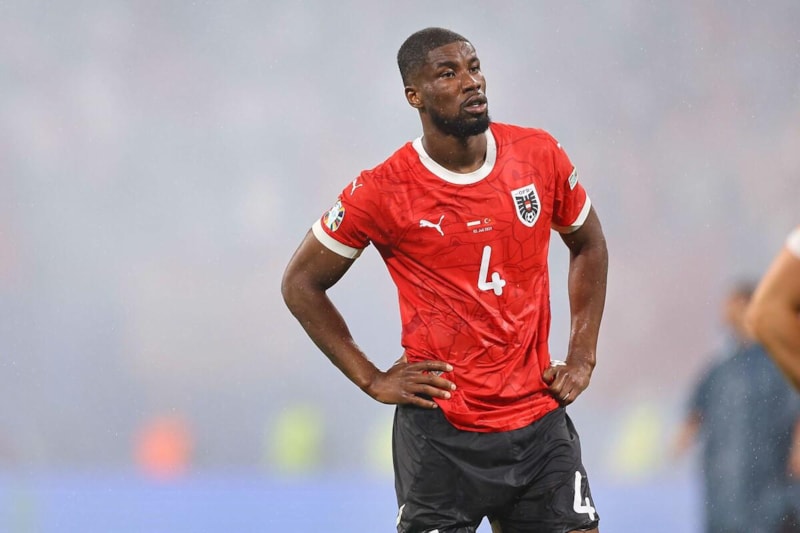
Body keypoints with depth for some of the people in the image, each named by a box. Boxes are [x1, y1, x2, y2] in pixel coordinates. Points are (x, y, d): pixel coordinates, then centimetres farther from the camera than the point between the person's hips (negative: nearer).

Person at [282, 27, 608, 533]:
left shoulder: (540, 155, 1)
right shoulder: (383, 192, -9)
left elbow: (589, 245, 19)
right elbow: (301, 283, 3)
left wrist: (582, 358, 10)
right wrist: (371, 379, -2)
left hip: (540, 422, 3)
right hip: (441, 433, -3)